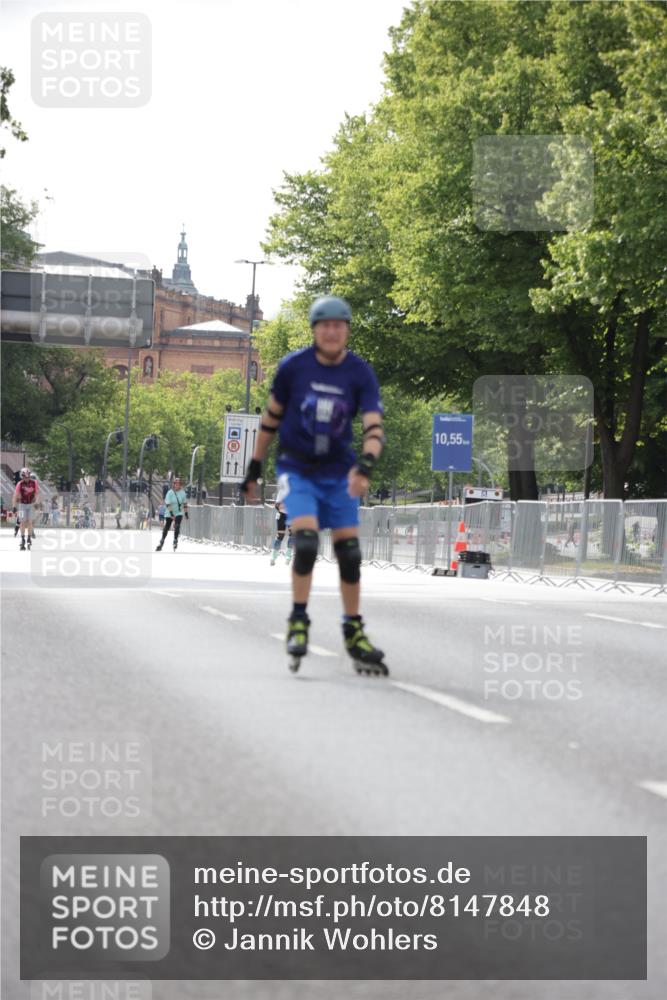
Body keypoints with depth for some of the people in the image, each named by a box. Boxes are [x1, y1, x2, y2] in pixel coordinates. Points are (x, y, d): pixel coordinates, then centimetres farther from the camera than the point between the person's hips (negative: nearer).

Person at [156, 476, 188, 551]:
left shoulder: (182, 492, -1)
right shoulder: (170, 493, -13)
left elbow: (185, 503, 12)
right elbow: (168, 504, -18)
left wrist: (186, 512, 14)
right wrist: (171, 513, -27)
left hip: (179, 513, 2)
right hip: (170, 513, -1)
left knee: (177, 526, -20)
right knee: (166, 528, 3)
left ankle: (175, 541, -7)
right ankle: (161, 543, 19)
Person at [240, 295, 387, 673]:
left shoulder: (360, 373, -9)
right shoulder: (293, 366, -9)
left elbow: (375, 426, -17)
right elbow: (272, 417, 4)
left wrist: (365, 465, -36)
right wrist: (255, 468, 8)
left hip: (338, 471, 2)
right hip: (297, 468, -2)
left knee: (350, 550, 1)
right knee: (306, 541, -20)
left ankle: (354, 631, 14)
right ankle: (298, 621, -6)